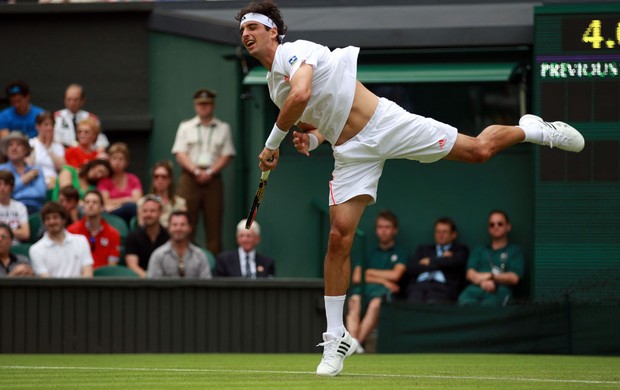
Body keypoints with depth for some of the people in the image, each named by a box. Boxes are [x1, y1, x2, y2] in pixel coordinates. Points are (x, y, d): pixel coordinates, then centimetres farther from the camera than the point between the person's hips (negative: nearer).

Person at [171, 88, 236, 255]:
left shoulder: (223, 128, 13)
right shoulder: (185, 127, 13)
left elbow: (226, 155, 5)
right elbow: (180, 154, 3)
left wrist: (210, 172, -10)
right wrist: (196, 171, -12)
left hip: (213, 179, 0)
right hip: (190, 179, 0)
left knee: (214, 224, -4)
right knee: (186, 221, -8)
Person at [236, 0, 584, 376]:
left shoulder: (295, 50, -13)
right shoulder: (274, 85, 13)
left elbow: (301, 94, -32)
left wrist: (273, 142, -18)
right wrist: (310, 139, 0)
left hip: (383, 123, -7)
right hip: (352, 153, 7)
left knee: (478, 150, -8)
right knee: (339, 237, -5)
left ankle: (531, 129, 25)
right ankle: (337, 338, 0)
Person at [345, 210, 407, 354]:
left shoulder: (400, 253, 20)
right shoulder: (369, 254, 28)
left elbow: (395, 275, 2)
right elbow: (356, 278, 13)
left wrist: (369, 272, 10)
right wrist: (382, 280, 1)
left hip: (385, 291, -2)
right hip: (364, 288, 2)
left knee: (376, 303, -39)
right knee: (354, 302, -35)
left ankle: (358, 341, -49)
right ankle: (353, 341, -52)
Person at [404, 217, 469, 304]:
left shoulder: (461, 250, 22)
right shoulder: (423, 249, 29)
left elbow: (454, 262, -2)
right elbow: (410, 269, 12)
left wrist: (430, 261, 10)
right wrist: (439, 262, 8)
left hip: (442, 287, -2)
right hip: (418, 286, 2)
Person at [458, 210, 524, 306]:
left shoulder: (515, 251, 24)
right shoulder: (479, 250, 34)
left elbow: (514, 278, 8)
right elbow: (469, 274, 16)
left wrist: (491, 277, -8)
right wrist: (483, 281, -8)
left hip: (500, 290, -3)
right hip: (476, 288, 3)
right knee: (465, 300, -41)